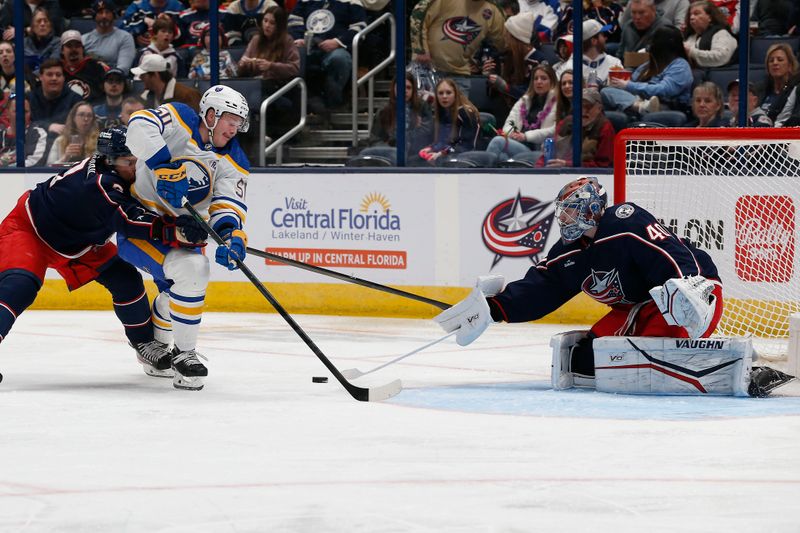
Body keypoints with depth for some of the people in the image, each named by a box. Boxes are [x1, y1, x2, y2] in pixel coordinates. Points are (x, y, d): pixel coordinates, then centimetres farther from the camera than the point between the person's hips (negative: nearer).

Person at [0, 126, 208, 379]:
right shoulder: (98, 184, -38)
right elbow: (133, 221, -45)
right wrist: (177, 231, -53)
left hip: (77, 239, 9)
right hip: (28, 228, -9)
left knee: (126, 281, 2)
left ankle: (144, 342, 19)